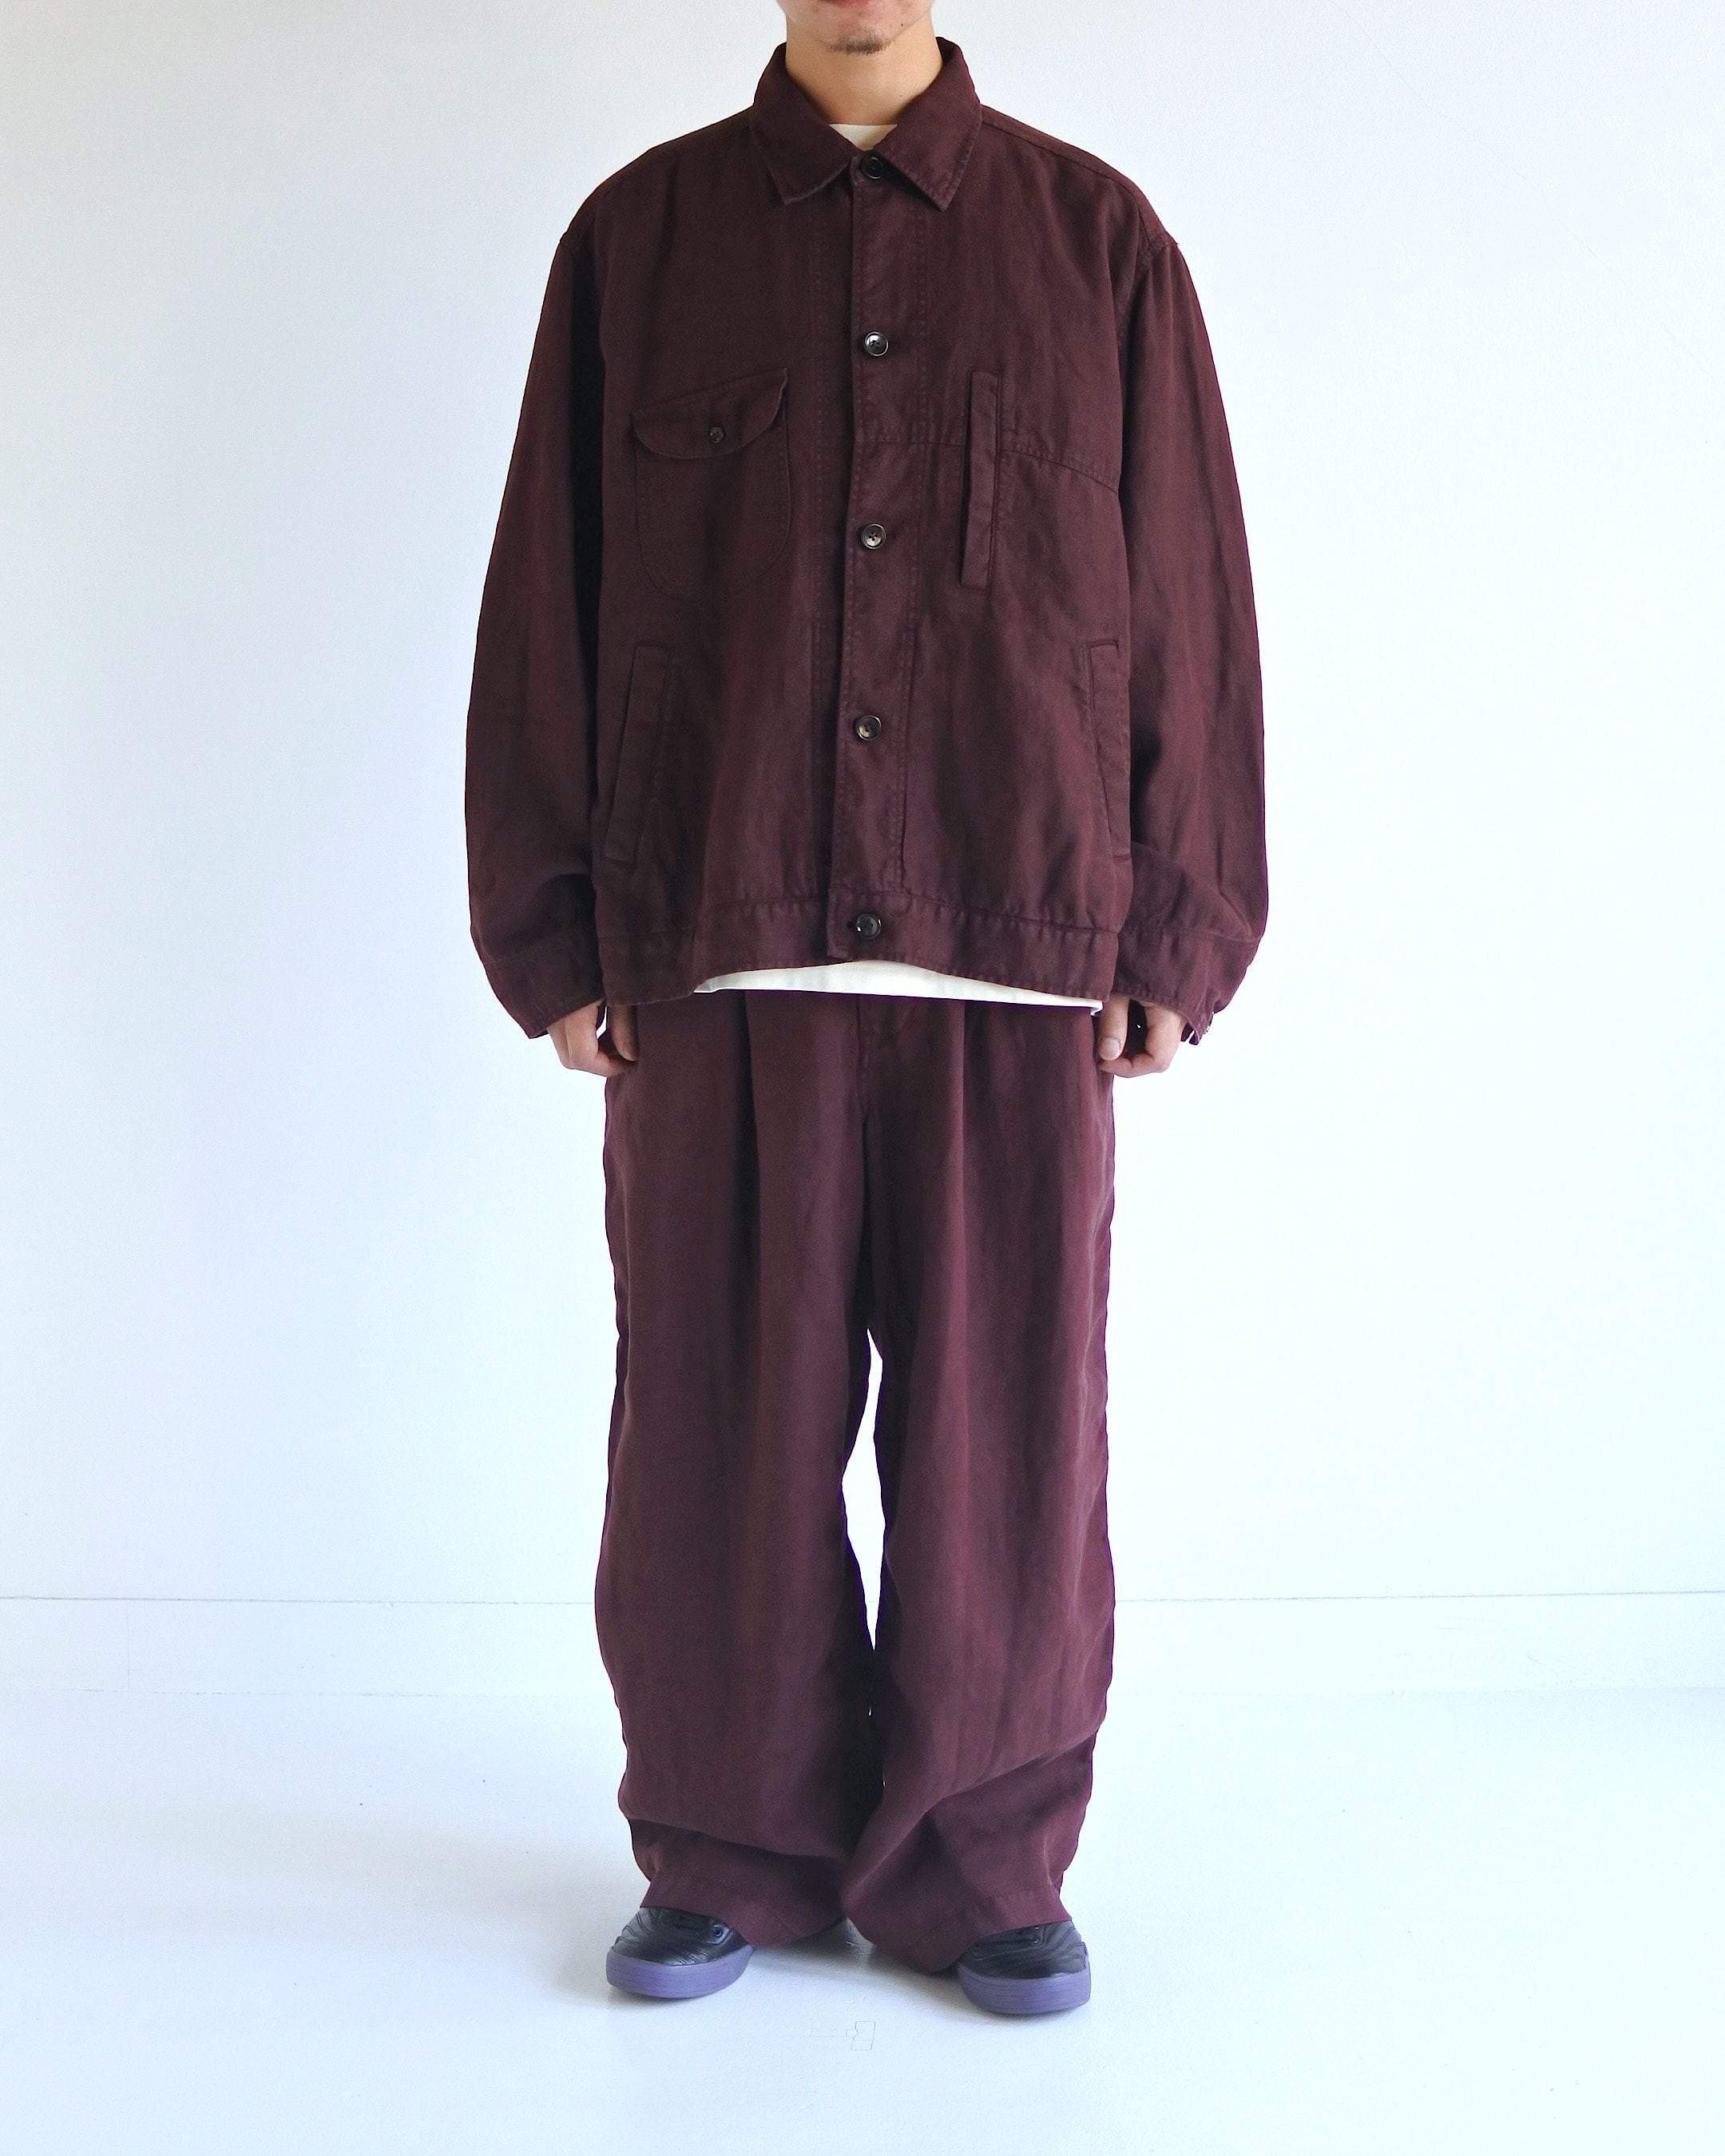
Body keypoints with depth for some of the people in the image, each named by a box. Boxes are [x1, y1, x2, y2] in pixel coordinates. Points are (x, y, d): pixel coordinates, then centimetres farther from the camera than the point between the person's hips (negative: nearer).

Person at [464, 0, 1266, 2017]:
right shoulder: (639, 236, 10)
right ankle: (730, 1851, 24)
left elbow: (1188, 594, 7)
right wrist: (554, 935, 4)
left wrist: (1176, 928, 3)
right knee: (721, 1432, 6)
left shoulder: (1094, 236, 9)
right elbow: (548, 600, 8)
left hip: (1022, 957, 0)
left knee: (1000, 1433, 4)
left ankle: (977, 1865, 22)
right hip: (716, 958, 1)